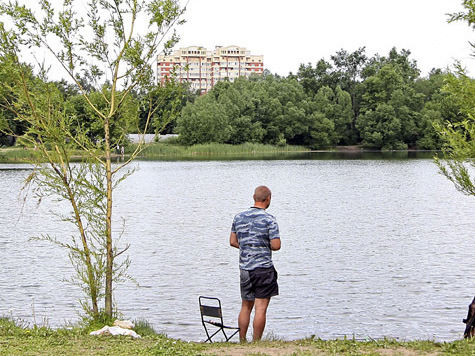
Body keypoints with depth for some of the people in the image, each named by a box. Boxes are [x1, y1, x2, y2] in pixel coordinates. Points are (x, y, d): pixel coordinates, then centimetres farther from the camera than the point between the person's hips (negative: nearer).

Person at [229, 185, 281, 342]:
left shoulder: (239, 217, 6)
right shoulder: (269, 219, -11)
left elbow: (232, 241, 11)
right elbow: (276, 246, -14)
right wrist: (265, 245, 7)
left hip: (244, 268, 6)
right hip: (263, 268, -6)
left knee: (246, 306, 16)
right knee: (261, 308, -1)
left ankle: (242, 341, 21)